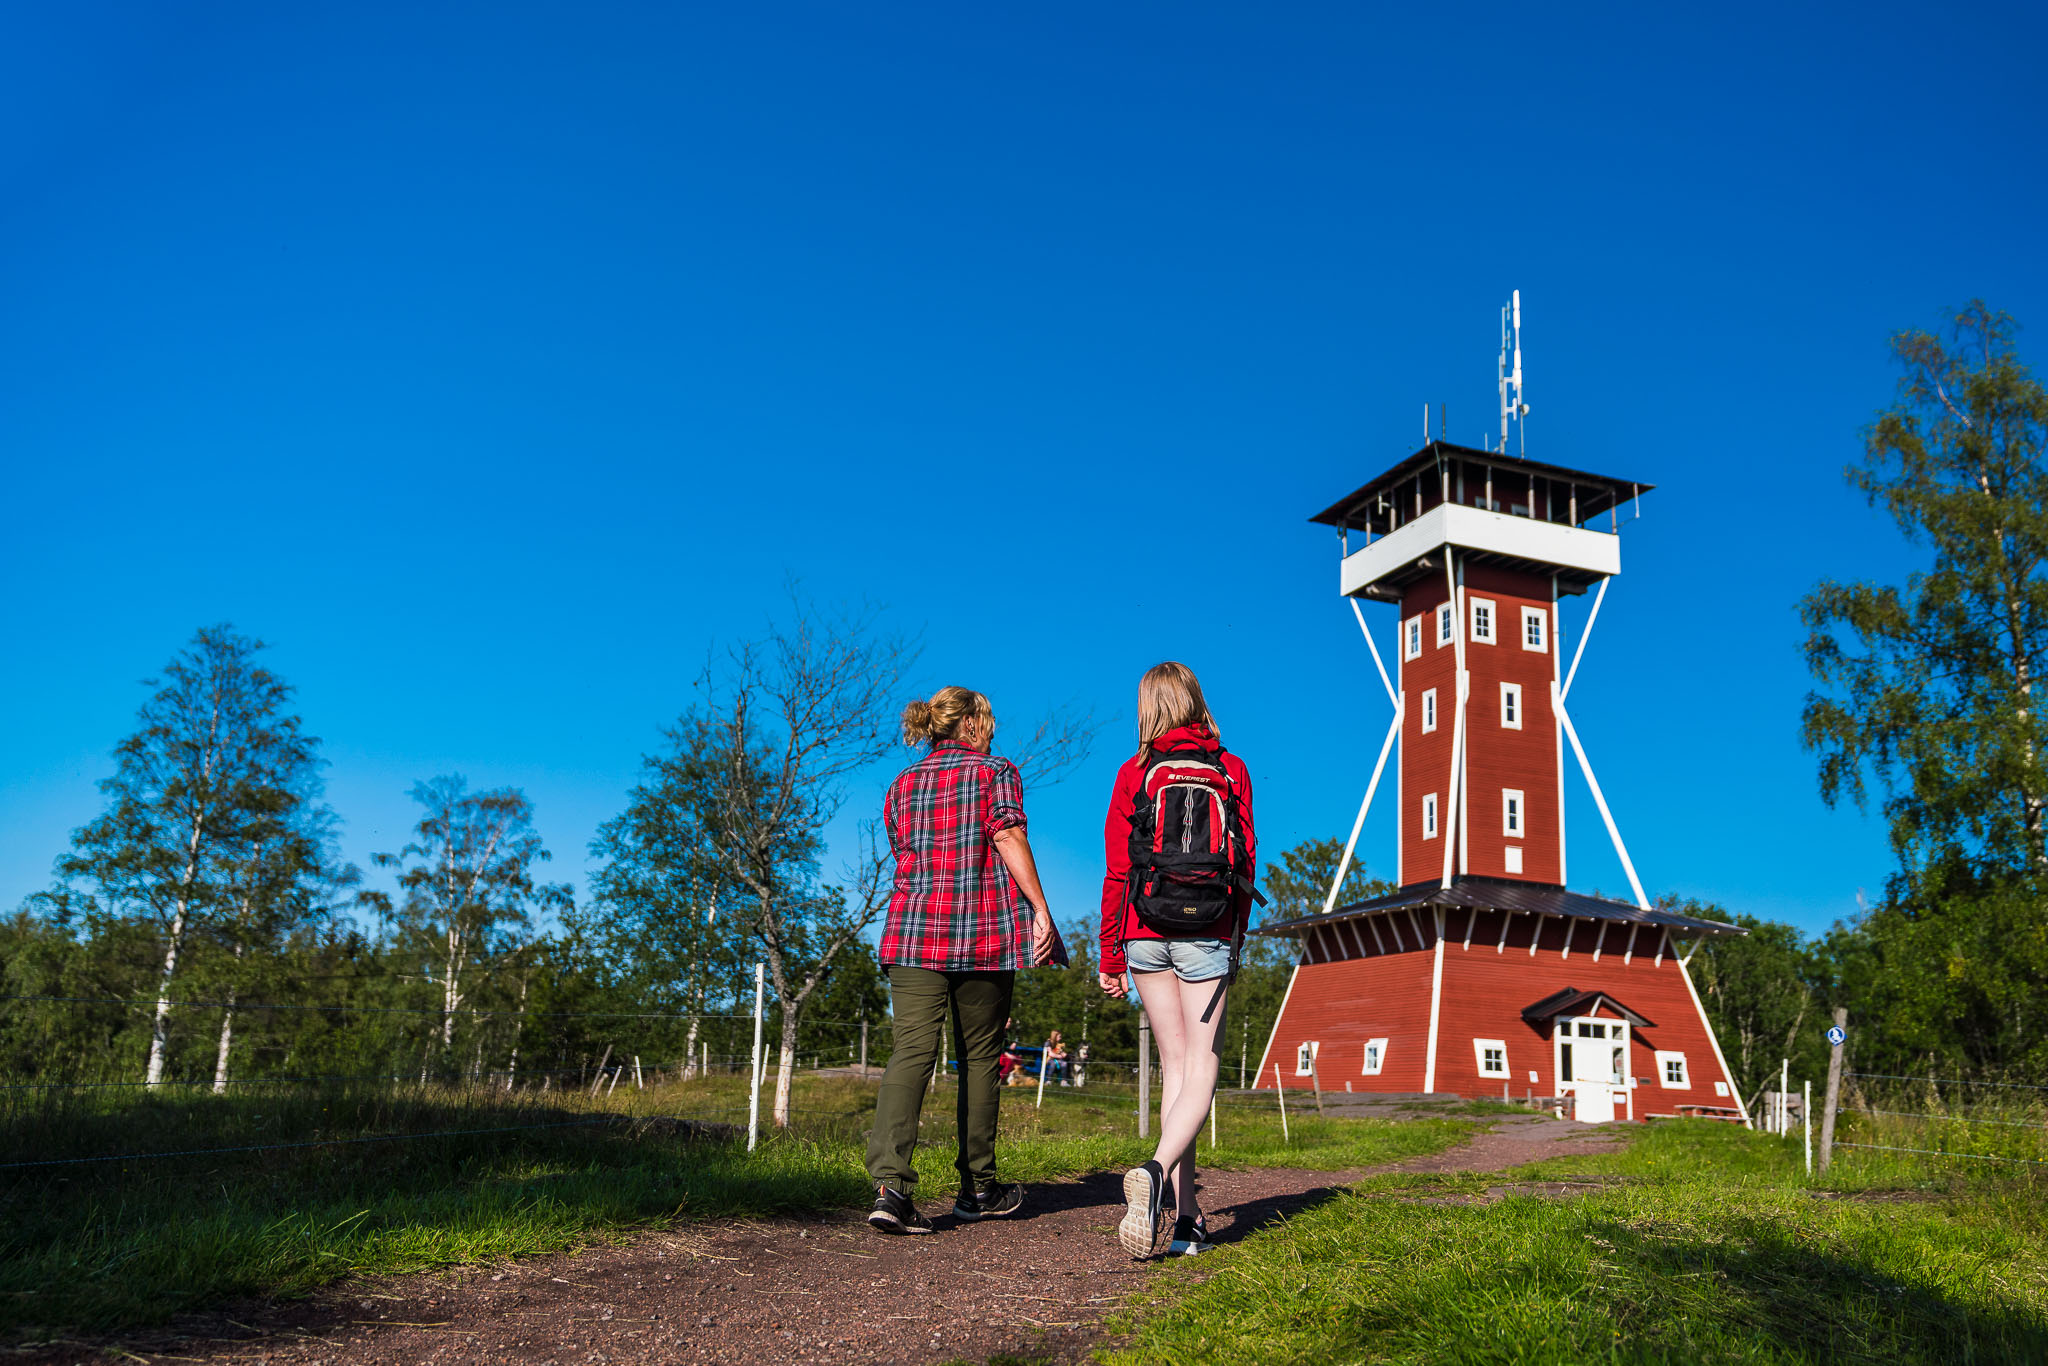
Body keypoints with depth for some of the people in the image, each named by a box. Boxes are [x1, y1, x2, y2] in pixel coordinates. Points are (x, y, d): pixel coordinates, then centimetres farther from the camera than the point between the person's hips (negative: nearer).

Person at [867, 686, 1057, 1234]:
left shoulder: (901, 785, 17)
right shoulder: (995, 772, 4)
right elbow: (1009, 839, -9)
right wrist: (1040, 910, -11)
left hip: (912, 929, 3)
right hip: (985, 932, -3)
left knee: (912, 1052, -5)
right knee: (980, 1056, 9)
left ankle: (890, 1185, -21)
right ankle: (978, 1187, 19)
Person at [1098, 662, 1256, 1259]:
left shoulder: (1135, 773, 2)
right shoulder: (1231, 770, 4)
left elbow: (1118, 870, 0)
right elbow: (1246, 858, 6)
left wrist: (1110, 954, 6)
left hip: (1147, 933, 1)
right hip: (1208, 936, -1)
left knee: (1174, 1066, 9)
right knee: (1202, 1069, -1)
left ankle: (1187, 1218, 6)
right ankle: (1156, 1171, -27)